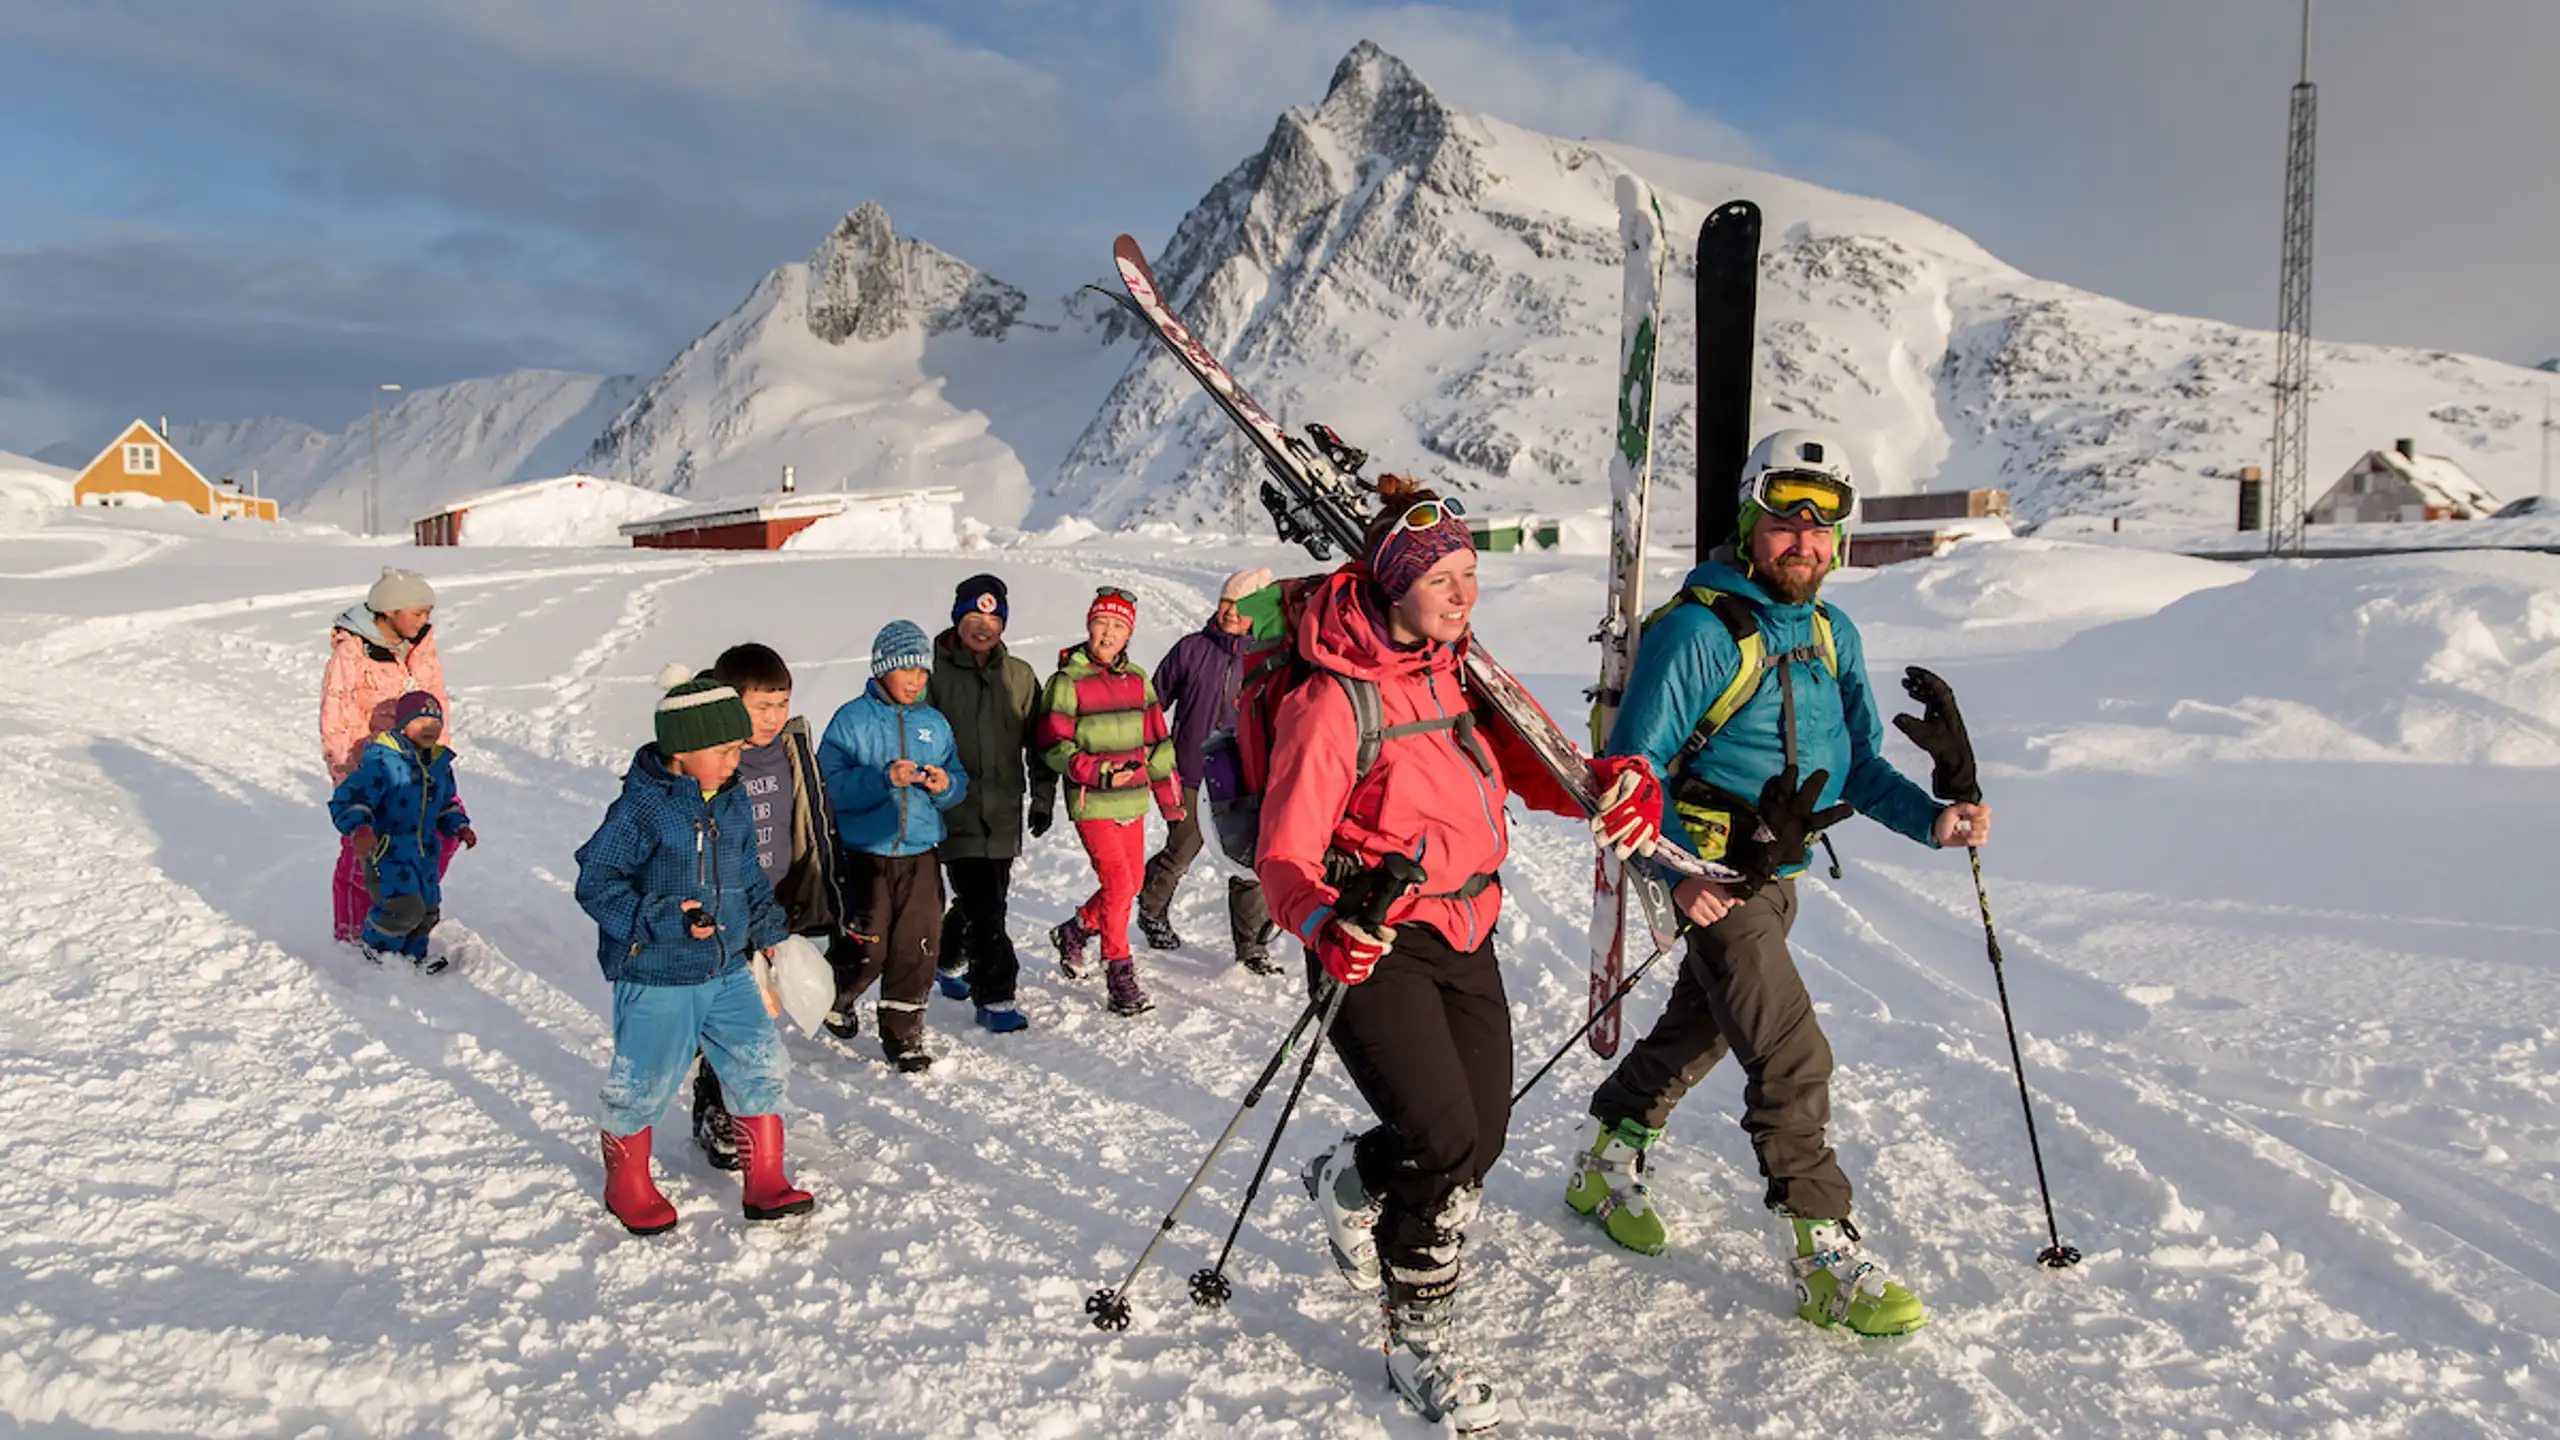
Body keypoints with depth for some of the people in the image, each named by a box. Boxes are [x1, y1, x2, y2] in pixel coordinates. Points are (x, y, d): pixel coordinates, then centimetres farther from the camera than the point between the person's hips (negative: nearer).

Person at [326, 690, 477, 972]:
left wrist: (459, 826, 10)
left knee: (428, 910, 13)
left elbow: (446, 804, 25)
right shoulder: (380, 760, -15)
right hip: (386, 850, -7)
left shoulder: (440, 764, 9)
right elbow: (348, 800, -19)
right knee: (405, 908, -17)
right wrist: (359, 828, -34)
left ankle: (412, 954, 35)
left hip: (424, 852, 7)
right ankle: (377, 946, 11)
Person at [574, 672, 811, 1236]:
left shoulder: (733, 802, 5)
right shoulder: (641, 808, -17)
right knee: (644, 1084, 7)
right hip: (656, 981, -6)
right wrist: (662, 921, -25)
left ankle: (764, 1184, 19)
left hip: (729, 973, 6)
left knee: (759, 1070, 6)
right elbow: (596, 883, -17)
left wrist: (768, 927, 12)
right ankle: (626, 1184, 32)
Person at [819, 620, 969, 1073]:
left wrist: (945, 785, -11)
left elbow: (960, 783, 11)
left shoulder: (934, 723, 8)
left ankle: (904, 1035, 17)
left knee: (917, 947, 2)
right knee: (867, 948, 4)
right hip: (866, 853, -3)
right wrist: (884, 779, -25)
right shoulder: (852, 719, -5)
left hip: (921, 854, 4)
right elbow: (832, 785, -14)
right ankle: (834, 999, 36)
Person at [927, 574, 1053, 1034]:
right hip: (955, 811, -4)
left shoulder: (1019, 676, 8)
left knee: (985, 899, 15)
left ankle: (951, 959, 41)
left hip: (1004, 813, 5)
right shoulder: (935, 672, -5)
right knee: (983, 907, -9)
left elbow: (1038, 741, 14)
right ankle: (995, 997, -1)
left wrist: (1043, 797, 9)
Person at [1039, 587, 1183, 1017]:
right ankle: (1120, 976, 0)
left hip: (1132, 802, 6)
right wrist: (1097, 772, -22)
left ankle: (1074, 932, 37)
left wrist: (1172, 800, 15)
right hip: (1092, 804, -6)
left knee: (1131, 883, 12)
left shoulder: (1138, 680, 9)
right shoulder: (1067, 682, -7)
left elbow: (1157, 742, 14)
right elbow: (1053, 746, -9)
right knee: (1118, 884, -12)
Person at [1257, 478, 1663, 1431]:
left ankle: (1352, 1181, 40)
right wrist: (1326, 923, -40)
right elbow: (1285, 855, -19)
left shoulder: (1458, 675, 5)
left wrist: (1611, 785, -7)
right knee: (1444, 1141, -15)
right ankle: (1420, 1340, 11)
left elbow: (1528, 767, 14)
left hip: (1463, 934, 7)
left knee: (1483, 1134, 9)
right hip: (1373, 948, -7)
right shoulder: (1332, 701, -18)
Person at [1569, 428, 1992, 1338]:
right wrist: (1678, 870, -28)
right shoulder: (1697, 629, -18)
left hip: (1777, 874, 8)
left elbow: (1860, 765, 7)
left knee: (1699, 1031, 21)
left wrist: (1931, 819, -11)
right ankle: (1826, 1260, 1)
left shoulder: (1832, 633, 6)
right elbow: (1633, 768, -17)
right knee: (1793, 1058, -10)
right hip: (1711, 874, -8)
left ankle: (1606, 1168, 41)